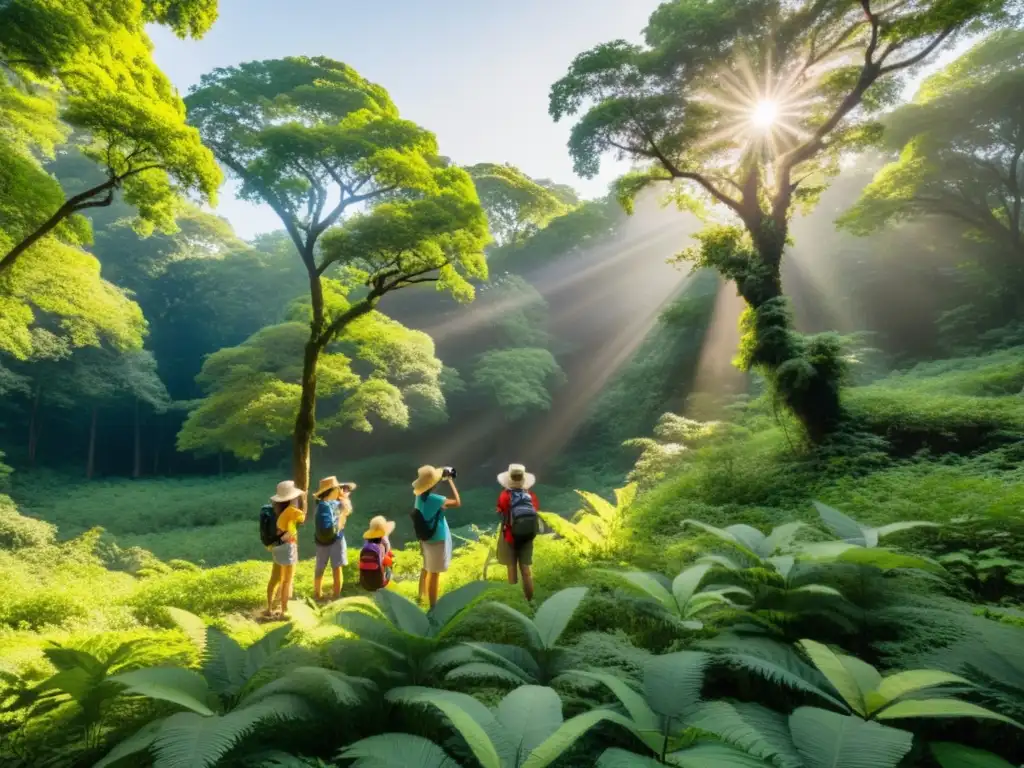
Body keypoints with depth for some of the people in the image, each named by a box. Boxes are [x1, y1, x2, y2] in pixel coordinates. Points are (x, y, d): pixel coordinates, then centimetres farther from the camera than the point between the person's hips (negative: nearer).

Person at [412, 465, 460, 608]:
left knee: (426, 569, 26)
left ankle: (421, 598, 43)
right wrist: (450, 481, -14)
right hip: (438, 541, -8)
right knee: (434, 573, 4)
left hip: (426, 539, 8)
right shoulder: (435, 499, -29)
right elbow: (457, 502, -19)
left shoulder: (420, 496, -6)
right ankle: (432, 605, 16)